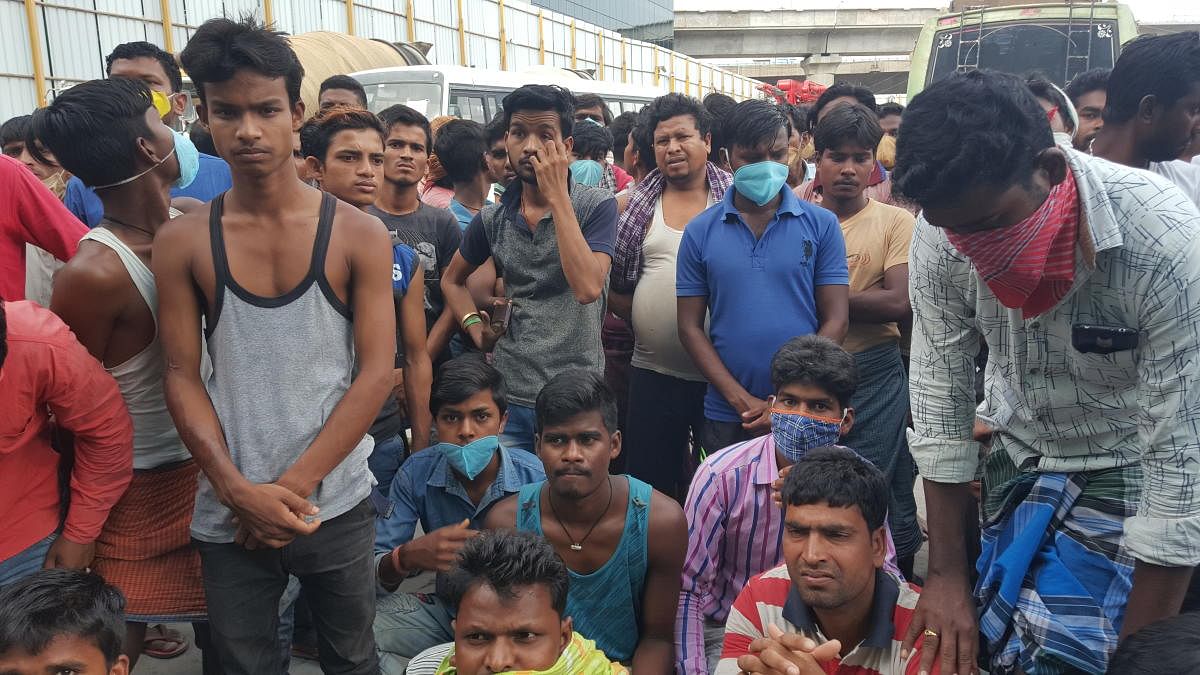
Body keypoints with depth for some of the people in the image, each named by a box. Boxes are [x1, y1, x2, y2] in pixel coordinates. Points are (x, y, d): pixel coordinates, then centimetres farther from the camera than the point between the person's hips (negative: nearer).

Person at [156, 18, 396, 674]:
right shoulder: (181, 243, -2)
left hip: (335, 502, -1)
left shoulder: (358, 235, -6)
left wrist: (294, 485, -13)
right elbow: (182, 378, -1)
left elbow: (377, 371, -8)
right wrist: (240, 491, -12)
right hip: (229, 512, 1)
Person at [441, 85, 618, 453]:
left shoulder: (597, 206, -8)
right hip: (507, 396, 3)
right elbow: (453, 280, 22)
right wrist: (475, 328, 5)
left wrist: (557, 197, -21)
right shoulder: (493, 218, 5)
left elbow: (588, 287, -24)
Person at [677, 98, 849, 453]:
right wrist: (742, 401, -10)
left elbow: (835, 321, -3)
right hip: (726, 418, 1)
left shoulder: (821, 224, -1)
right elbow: (690, 327, 0)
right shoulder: (700, 231, 1)